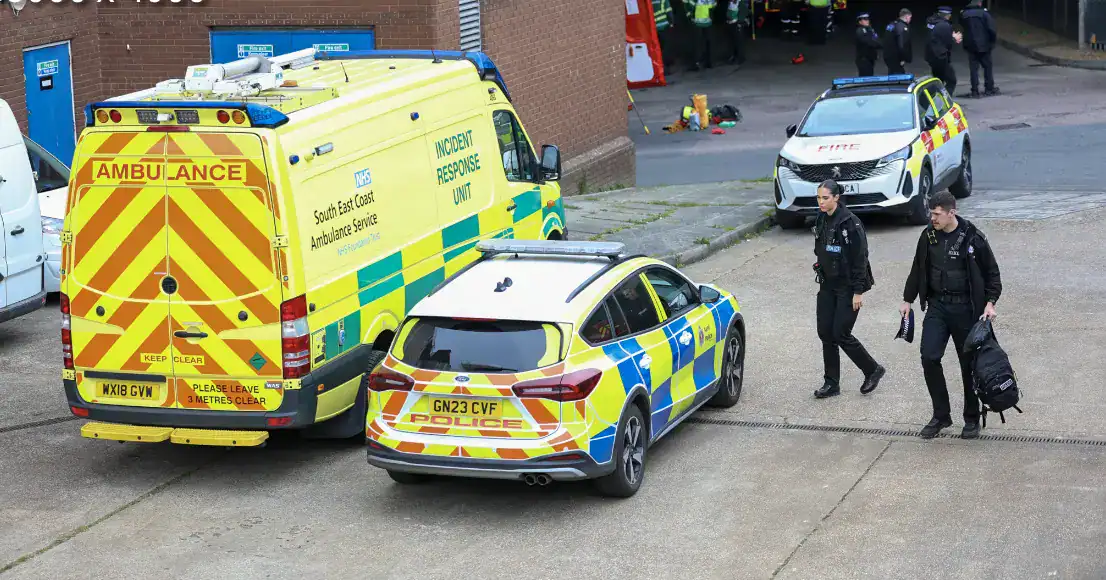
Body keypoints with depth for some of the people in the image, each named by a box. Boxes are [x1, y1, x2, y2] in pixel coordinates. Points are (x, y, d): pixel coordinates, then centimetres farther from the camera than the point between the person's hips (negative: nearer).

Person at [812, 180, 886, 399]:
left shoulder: (850, 223, -17)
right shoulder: (821, 220, 6)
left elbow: (860, 258, -17)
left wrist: (858, 292, -17)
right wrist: (821, 276, 15)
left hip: (848, 287, -7)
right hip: (828, 286, 7)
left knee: (840, 333, -6)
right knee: (825, 333, 5)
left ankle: (873, 370, 15)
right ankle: (831, 383, 14)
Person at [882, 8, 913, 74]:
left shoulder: (892, 25, 13)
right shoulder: (903, 27, -16)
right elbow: (901, 45, -24)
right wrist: (902, 59, -18)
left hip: (888, 56, 10)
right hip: (896, 59, -10)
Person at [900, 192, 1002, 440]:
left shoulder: (973, 238, -10)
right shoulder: (928, 236, 3)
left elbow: (992, 273, -2)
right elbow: (918, 270, 16)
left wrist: (990, 302, -12)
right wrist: (907, 300, 16)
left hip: (965, 308, -3)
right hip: (936, 306, 4)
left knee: (969, 364, 5)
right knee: (929, 357, -8)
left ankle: (972, 419, 20)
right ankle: (941, 415, 6)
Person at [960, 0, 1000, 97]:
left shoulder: (964, 14, 1)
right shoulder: (984, 13, -11)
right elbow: (991, 29, -13)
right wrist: (994, 39, -2)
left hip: (970, 46, 3)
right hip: (983, 45, -3)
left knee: (974, 69, 6)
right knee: (987, 67, 10)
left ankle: (975, 91, 1)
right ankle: (989, 89, 14)